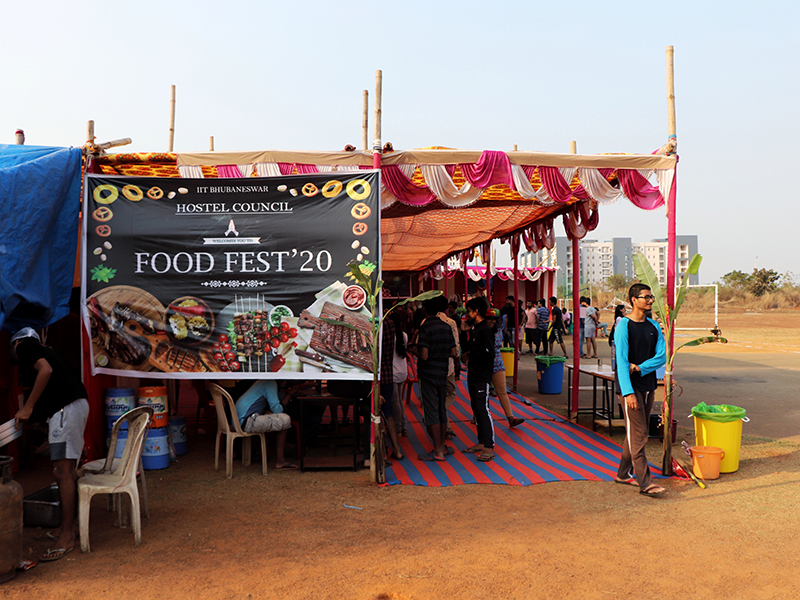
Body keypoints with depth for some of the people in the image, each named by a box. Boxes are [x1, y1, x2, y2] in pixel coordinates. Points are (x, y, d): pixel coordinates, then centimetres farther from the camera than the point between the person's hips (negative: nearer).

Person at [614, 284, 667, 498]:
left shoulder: (654, 326, 10)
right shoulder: (624, 325, -9)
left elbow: (662, 357, 3)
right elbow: (621, 360, -15)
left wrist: (640, 367, -15)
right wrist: (628, 392, -22)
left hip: (648, 385, 7)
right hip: (632, 387, -7)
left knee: (637, 432, 13)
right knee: (638, 435, -6)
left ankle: (624, 473, 25)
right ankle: (645, 482, -3)